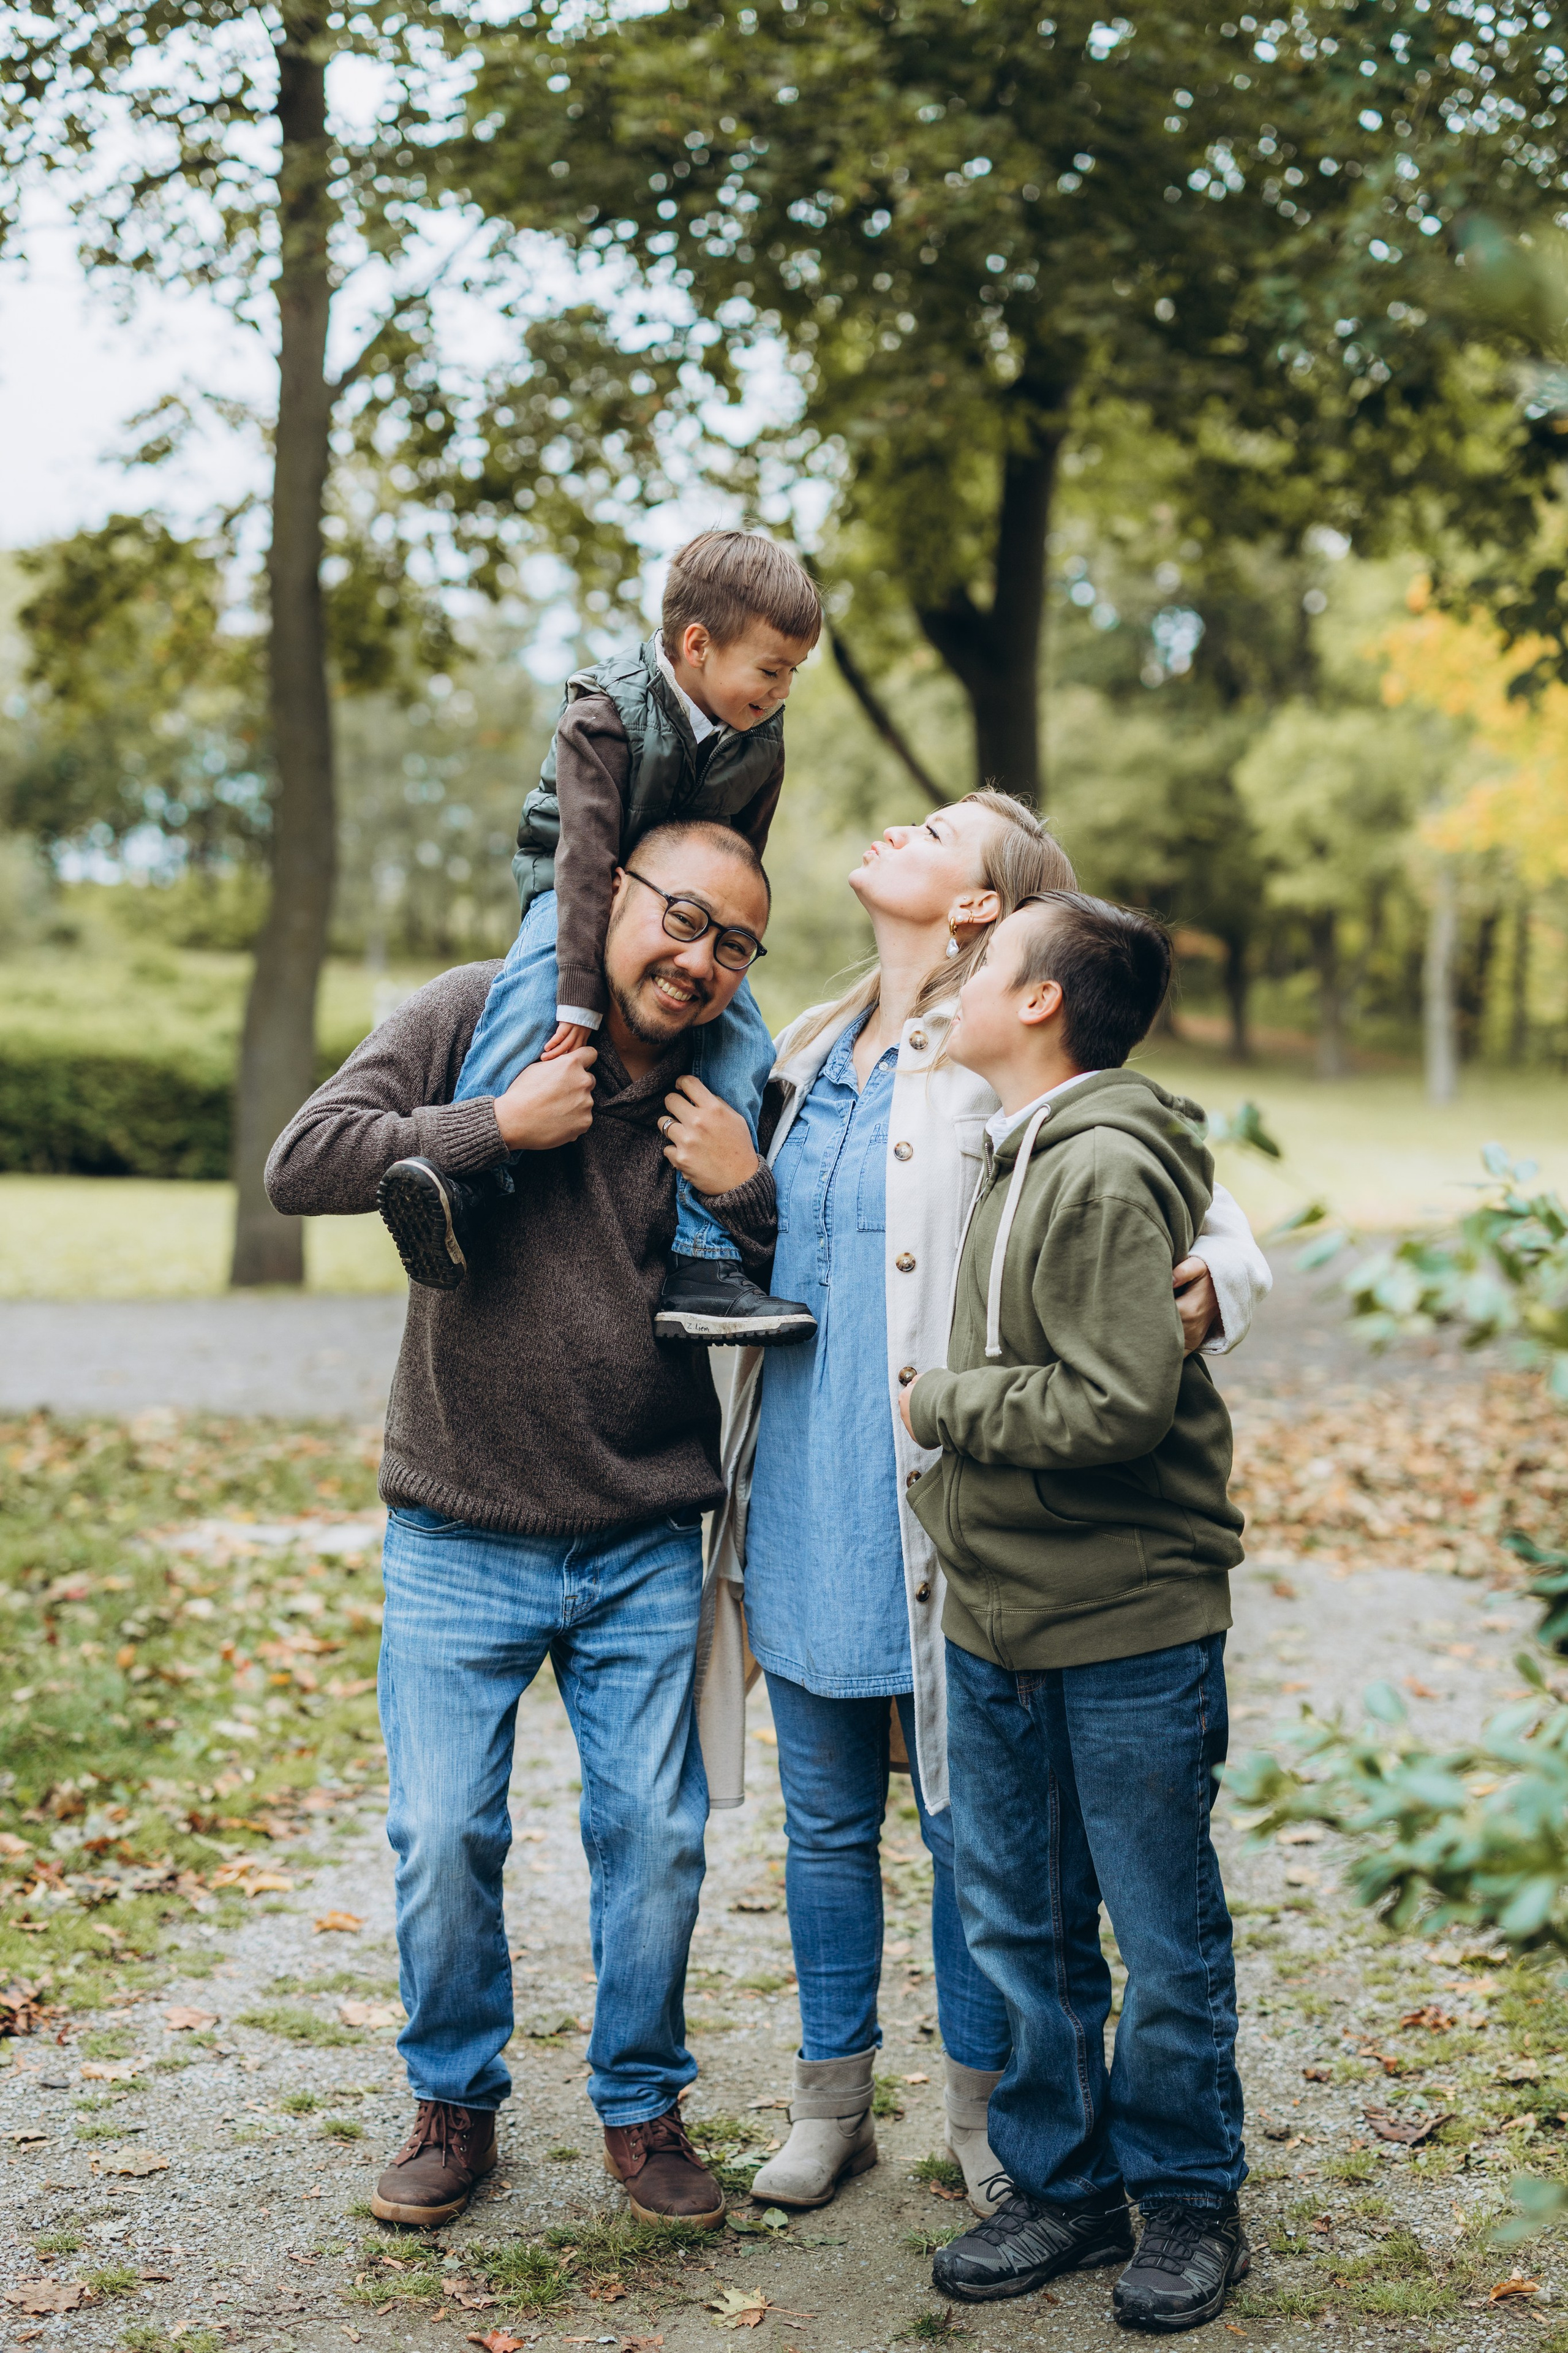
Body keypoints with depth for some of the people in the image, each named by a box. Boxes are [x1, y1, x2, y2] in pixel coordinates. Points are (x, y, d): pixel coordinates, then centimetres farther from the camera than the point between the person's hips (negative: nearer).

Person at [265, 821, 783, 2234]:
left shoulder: (733, 1097, 1)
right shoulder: (476, 1019, -6)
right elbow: (303, 1163, -15)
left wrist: (747, 1192, -14)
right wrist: (500, 1125, -20)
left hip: (647, 1549, 2)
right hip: (460, 1541, -2)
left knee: (656, 1837, 6)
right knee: (444, 1842, 3)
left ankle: (643, 2107, 26)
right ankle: (455, 2106, 26)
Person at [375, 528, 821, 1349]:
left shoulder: (761, 745, -7)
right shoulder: (605, 713, -23)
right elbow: (586, 854, -31)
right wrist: (581, 998, -37)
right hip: (583, 890, -4)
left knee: (742, 1044, -18)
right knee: (537, 983, -36)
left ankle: (701, 1265, -24)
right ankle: (465, 1187, -45)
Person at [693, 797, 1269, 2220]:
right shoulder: (812, 1055, 11)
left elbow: (1206, 1228, -10)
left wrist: (1218, 1283, -30)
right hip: (797, 1505, 6)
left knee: (966, 1826, 7)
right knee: (827, 1822, 15)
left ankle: (983, 2112, 24)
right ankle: (835, 2100, 29)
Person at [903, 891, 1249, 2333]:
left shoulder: (1109, 1174, -18)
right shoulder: (1017, 1161, 10)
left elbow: (1120, 1401, -25)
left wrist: (940, 1404, -14)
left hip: (1131, 1628, -8)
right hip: (995, 1616, 8)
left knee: (1165, 1940, 6)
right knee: (1018, 1925, 14)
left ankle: (1189, 2200, 23)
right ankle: (1064, 2186, 28)